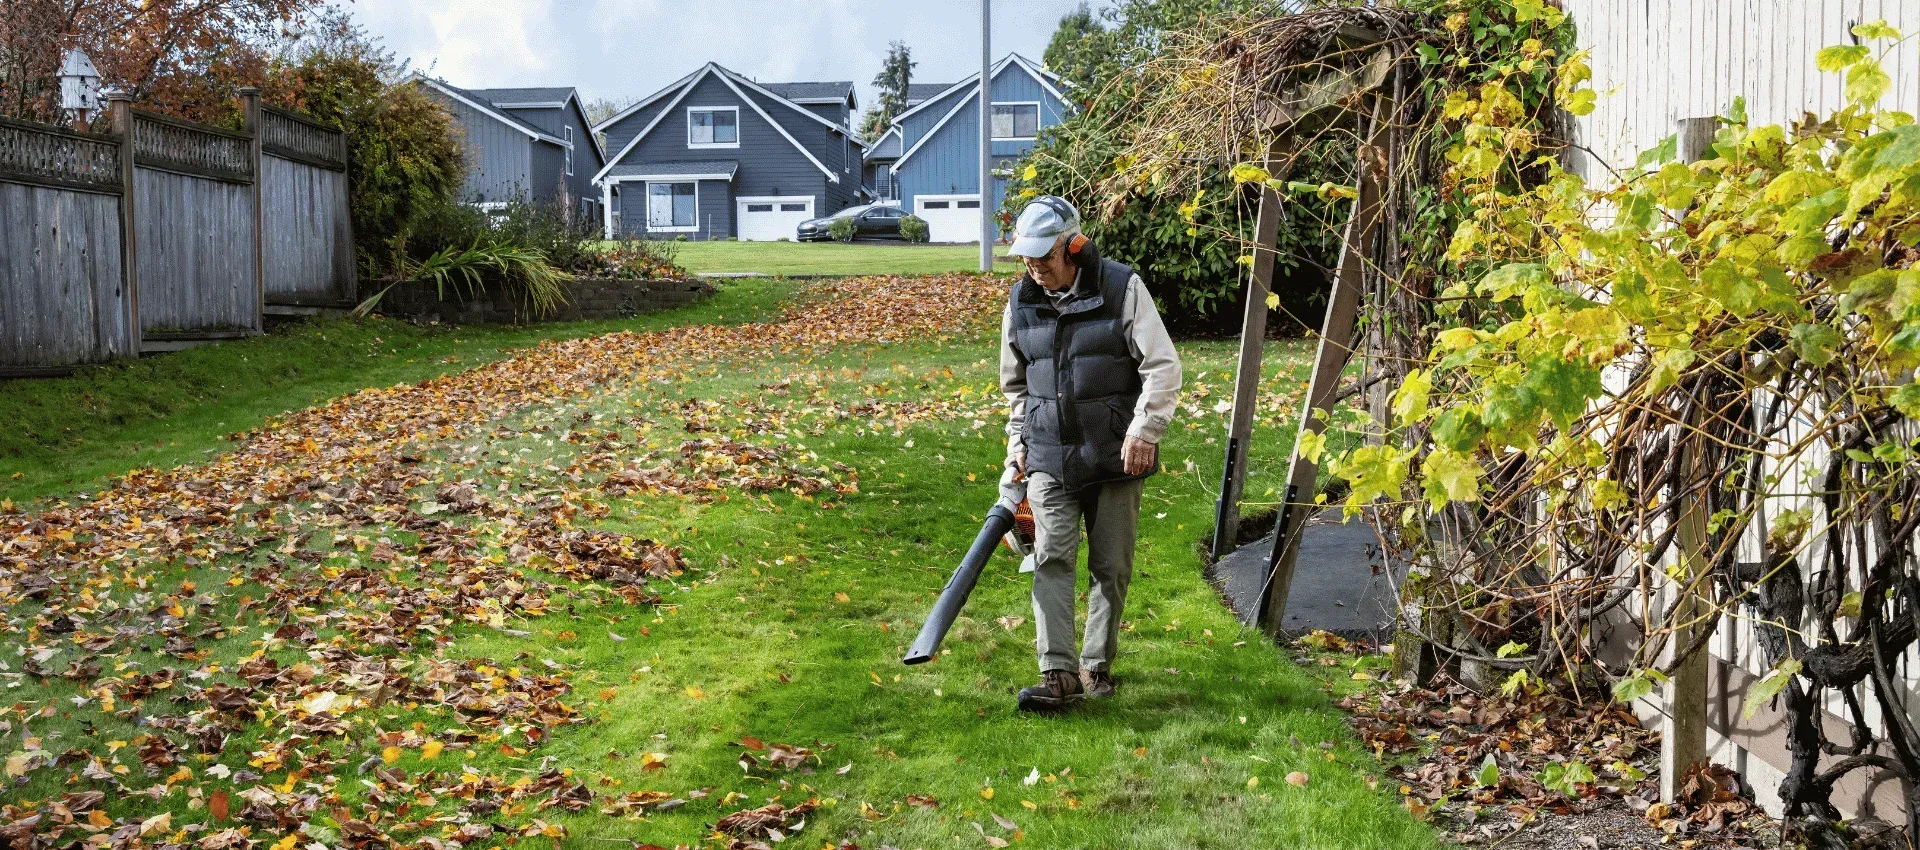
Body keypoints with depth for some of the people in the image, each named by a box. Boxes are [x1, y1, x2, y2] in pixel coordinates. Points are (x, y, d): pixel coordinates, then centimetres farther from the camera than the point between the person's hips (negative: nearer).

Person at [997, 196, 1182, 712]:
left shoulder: (1121, 289, -5)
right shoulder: (1020, 303, 7)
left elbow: (1163, 367, -6)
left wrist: (1143, 431, -15)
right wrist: (1017, 444, 14)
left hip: (1115, 455, -2)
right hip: (1049, 457, 2)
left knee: (1112, 566, 5)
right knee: (1052, 559, -9)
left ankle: (1097, 665, 20)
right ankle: (1058, 674, -11)